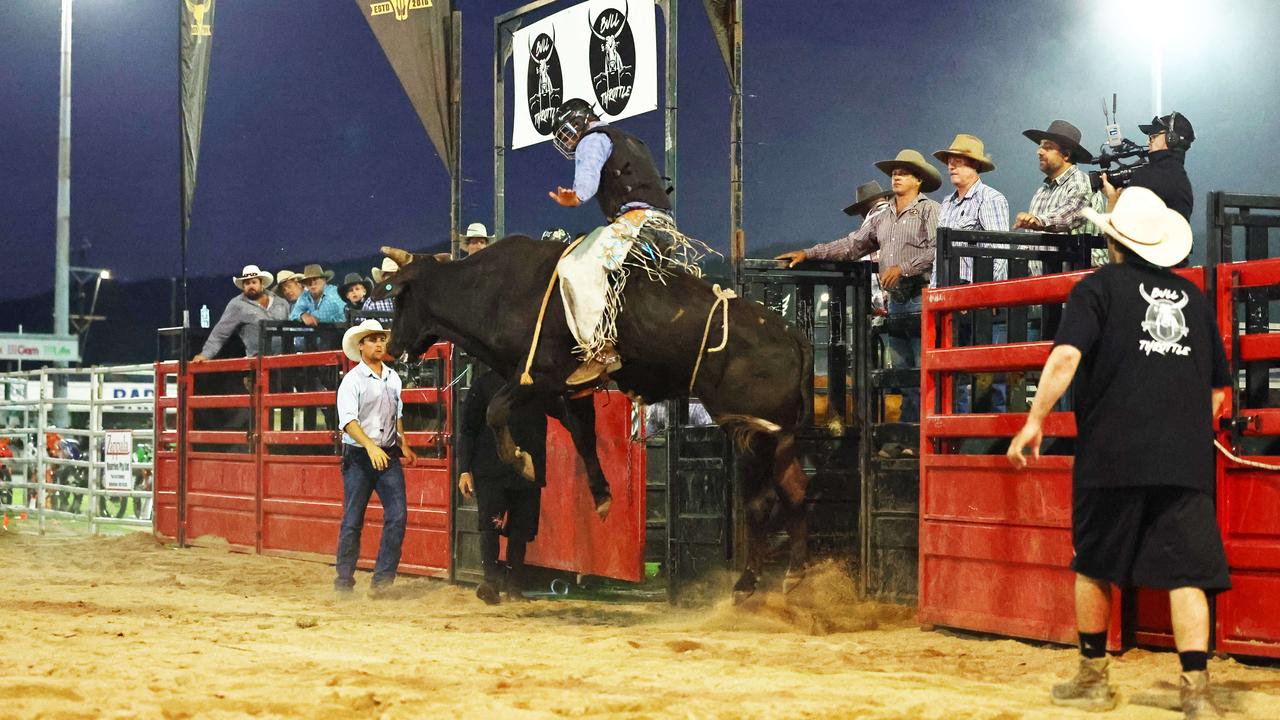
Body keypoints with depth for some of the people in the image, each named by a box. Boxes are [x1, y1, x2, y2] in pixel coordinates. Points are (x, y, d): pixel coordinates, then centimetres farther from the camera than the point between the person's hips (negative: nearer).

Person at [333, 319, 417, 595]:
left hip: (389, 457, 5)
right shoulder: (352, 381, -8)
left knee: (397, 515, -8)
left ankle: (383, 578, -4)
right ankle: (344, 580, 10)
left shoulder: (393, 378, 11)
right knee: (353, 521, 1)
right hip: (358, 458, -5)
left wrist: (403, 445, 13)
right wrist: (370, 446, -32)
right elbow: (348, 420, -20)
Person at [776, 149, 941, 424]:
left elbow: (937, 250, -14)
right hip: (895, 301, 8)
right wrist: (808, 254, 13)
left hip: (921, 298, -8)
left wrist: (903, 268, -19)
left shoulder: (930, 211, -3)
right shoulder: (882, 218, 20)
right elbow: (851, 245, 20)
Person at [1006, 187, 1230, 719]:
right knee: (1186, 573, -2)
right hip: (1186, 461, 3)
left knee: (1095, 568, 12)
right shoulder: (1192, 296, 15)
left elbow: (1066, 356, -14)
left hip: (1112, 455, -3)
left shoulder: (1100, 286, 2)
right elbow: (1218, 387, 19)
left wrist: (1035, 421, -11)